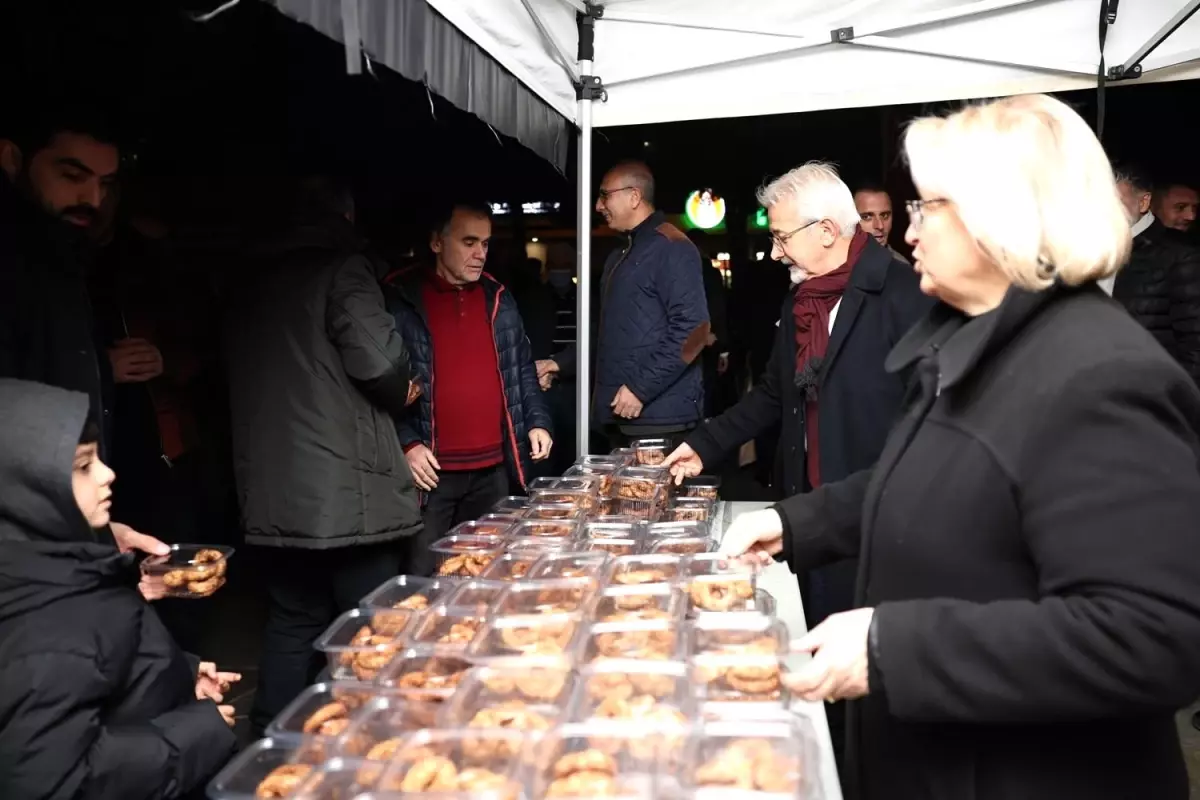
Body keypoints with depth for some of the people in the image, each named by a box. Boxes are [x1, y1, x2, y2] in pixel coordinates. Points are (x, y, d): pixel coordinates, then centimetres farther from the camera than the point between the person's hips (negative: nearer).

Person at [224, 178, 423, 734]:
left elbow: (261, 380, 19)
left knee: (291, 626, 17)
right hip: (347, 493, -7)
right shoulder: (342, 267, -6)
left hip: (275, 494, 7)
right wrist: (403, 394, 3)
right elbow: (379, 362, -19)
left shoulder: (253, 284, 17)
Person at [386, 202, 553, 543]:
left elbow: (522, 368, 17)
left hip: (495, 468, 5)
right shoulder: (399, 299, -5)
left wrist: (538, 421, 6)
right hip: (432, 470, -5)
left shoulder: (498, 297, 12)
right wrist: (407, 442, -13)